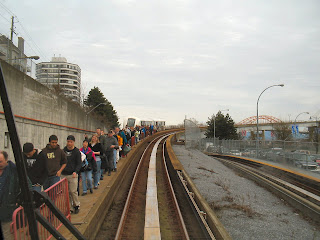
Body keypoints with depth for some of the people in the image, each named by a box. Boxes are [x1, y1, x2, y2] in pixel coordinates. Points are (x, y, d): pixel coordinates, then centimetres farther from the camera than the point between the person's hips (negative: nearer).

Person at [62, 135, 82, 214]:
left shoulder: (76, 151, -1)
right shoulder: (63, 150, 10)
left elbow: (79, 163, -2)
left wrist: (75, 171, -17)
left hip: (72, 175, -3)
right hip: (63, 174, 4)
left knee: (73, 191, -6)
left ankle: (77, 205, 14)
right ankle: (69, 208, 14)